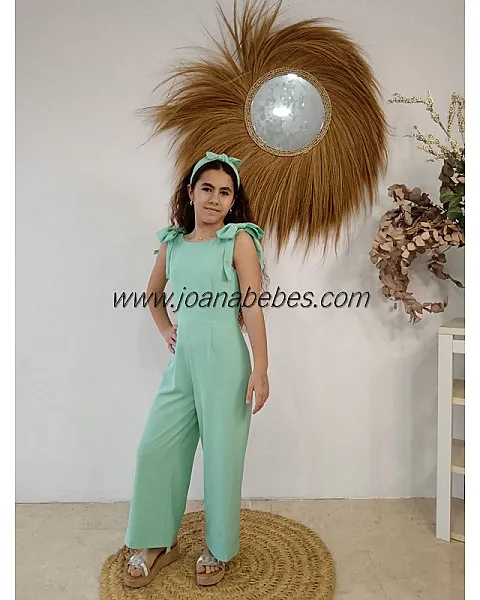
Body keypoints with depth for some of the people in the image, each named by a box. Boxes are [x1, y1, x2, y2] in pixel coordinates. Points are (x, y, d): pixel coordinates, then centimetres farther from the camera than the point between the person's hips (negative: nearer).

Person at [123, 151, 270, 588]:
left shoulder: (239, 240, -5)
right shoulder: (172, 243, 10)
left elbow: (253, 308, -11)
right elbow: (153, 293, 27)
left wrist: (260, 370, -14)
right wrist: (165, 330, 14)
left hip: (224, 362, -5)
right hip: (181, 362, 5)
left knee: (222, 455, 5)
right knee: (155, 449, 7)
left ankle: (218, 549, 28)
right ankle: (158, 543, 28)